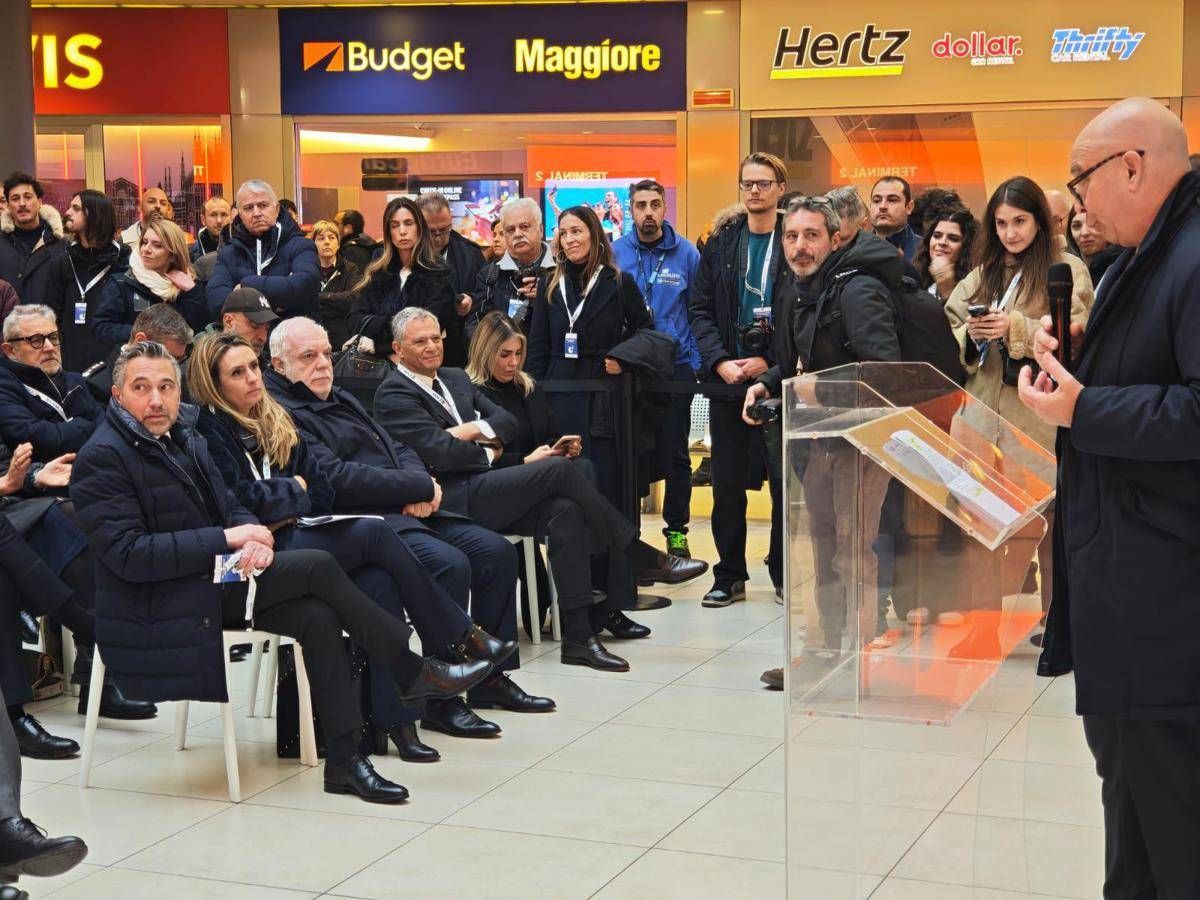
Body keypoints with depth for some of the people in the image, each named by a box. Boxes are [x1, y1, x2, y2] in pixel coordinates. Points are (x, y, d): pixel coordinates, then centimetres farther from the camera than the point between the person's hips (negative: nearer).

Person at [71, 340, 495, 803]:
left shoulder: (185, 437, 13)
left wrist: (253, 538, -11)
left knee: (317, 615, -17)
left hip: (211, 580, 8)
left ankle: (344, 761, -15)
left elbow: (229, 507, 15)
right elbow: (128, 554, -22)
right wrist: (227, 539, -21)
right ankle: (414, 673, -7)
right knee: (317, 567, -19)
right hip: (155, 611, -8)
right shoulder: (102, 458, -13)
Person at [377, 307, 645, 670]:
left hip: (488, 489, 8)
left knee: (565, 511, -21)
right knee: (559, 468, -21)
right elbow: (441, 452, -13)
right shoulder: (393, 394, -2)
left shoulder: (456, 378, 23)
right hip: (456, 499, -8)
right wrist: (490, 453, 3)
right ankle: (634, 552, -4)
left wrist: (478, 429, -5)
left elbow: (507, 420, 16)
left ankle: (578, 636, -22)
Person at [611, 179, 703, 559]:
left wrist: (696, 363, -5)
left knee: (674, 452, 5)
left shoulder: (686, 254, -2)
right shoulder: (614, 253, -1)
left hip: (676, 366, -1)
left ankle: (676, 529, 16)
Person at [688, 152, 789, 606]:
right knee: (727, 482, 6)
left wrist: (769, 362, -14)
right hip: (726, 378, 3)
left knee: (785, 478, 2)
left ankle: (785, 573, 13)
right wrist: (720, 361, -8)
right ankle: (730, 576, 15)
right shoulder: (720, 243, 8)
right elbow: (699, 308, 6)